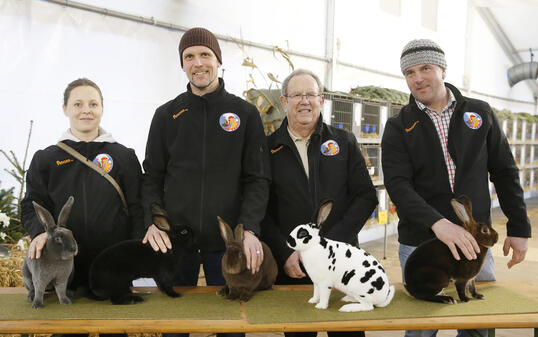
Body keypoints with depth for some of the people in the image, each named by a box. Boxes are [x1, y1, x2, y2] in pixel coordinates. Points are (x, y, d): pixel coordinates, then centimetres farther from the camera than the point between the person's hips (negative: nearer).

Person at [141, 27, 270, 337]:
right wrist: (153, 221, -9)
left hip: (228, 243, -1)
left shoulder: (245, 114, 4)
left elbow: (257, 179, -1)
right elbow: (152, 178, 8)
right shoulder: (167, 115, 8)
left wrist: (249, 229, -14)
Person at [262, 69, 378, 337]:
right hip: (289, 268, -1)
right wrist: (284, 253, -10)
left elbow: (366, 196, 1)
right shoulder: (269, 148, 3)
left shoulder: (344, 142, 6)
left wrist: (330, 242, -10)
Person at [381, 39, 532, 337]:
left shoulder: (480, 113, 6)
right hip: (420, 244, -1)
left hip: (474, 243, 2)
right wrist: (437, 223, -29)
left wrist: (519, 228, 5)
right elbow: (397, 184, -13)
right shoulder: (399, 127, 0)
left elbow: (505, 173, 9)